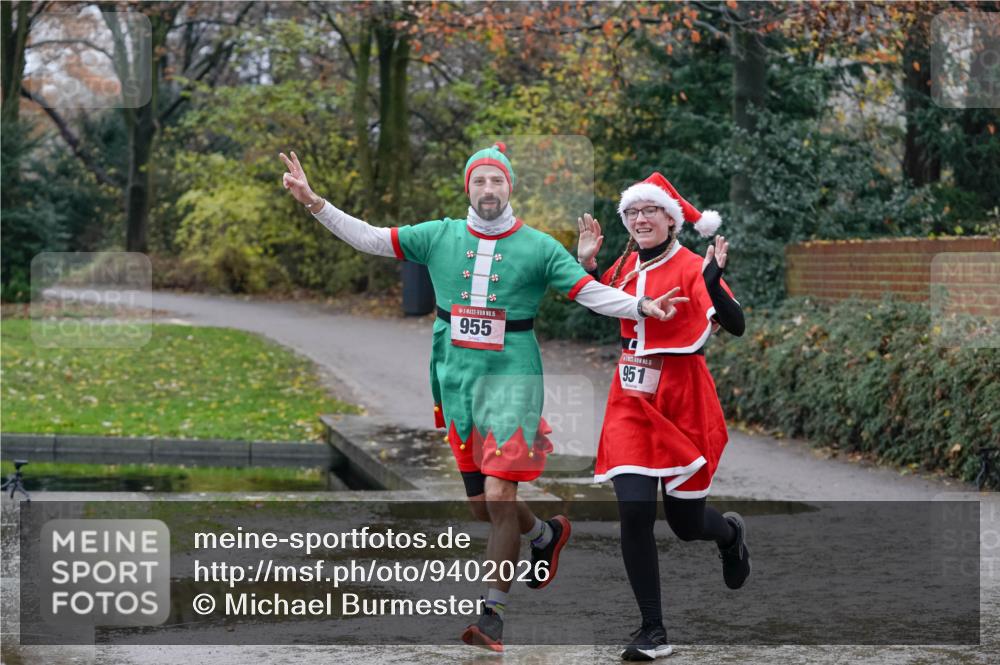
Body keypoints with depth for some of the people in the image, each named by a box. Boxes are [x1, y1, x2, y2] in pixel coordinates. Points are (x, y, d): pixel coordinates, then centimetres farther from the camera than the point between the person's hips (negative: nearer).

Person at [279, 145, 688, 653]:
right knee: (481, 505, 10)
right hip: (456, 380, 4)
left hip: (512, 381, -4)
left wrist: (641, 306, -22)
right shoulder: (439, 237, 5)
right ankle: (547, 535, 41)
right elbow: (370, 239, 4)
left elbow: (590, 292, -6)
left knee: (499, 498, -13)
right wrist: (314, 202, -4)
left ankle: (493, 614, -3)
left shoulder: (538, 247, -3)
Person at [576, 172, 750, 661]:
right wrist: (587, 263, 8)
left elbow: (735, 325, -23)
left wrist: (713, 280, -38)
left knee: (685, 522, 7)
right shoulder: (625, 266, 4)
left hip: (683, 400, -4)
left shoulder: (692, 267, -12)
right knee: (634, 511, -10)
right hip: (631, 401, 4)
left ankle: (730, 533, 46)